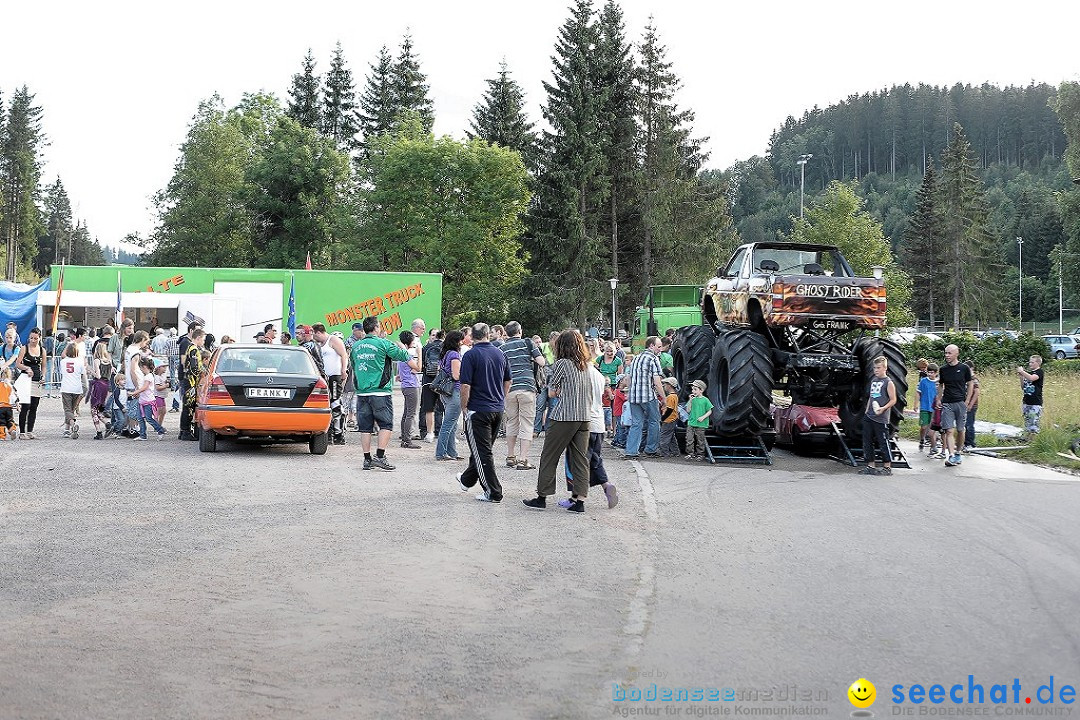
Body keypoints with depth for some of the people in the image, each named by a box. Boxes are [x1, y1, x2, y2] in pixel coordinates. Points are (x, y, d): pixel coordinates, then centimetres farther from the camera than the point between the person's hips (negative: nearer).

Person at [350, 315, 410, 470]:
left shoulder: (356, 346, 10)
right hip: (380, 392, -6)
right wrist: (403, 348, 18)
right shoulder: (383, 344, -8)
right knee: (386, 424, 1)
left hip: (361, 392, 6)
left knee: (365, 427, 8)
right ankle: (380, 456, -8)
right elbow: (403, 356, -1)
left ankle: (367, 459, 9)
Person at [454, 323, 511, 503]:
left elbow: (465, 386, -16)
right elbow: (508, 382, 14)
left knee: (482, 452, -1)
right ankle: (467, 480, 37)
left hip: (478, 410, -7)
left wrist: (464, 407, -3)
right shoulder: (500, 353, 5)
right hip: (498, 410, 7)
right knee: (483, 449, 19)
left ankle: (493, 492, -3)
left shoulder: (471, 355, -13)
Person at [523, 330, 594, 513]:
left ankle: (542, 497, 8)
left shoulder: (562, 363, -7)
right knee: (580, 458, 6)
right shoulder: (587, 365, 10)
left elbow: (551, 392, -3)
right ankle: (580, 499, 2)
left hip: (564, 417, -6)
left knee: (549, 457, 4)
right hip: (585, 417, 6)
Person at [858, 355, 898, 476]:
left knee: (883, 443, -3)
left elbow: (893, 400, -9)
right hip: (869, 417, 8)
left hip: (881, 419, -7)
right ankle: (870, 466, 14)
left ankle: (887, 467, 5)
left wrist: (883, 408, -22)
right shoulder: (873, 380, 15)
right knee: (867, 442, 7)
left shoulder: (888, 382, -6)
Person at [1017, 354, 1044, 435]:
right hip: (1026, 402, 7)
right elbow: (1023, 387, 15)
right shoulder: (1028, 373, 15)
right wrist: (1021, 376, 3)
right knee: (1027, 424, 8)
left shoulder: (1040, 372, -4)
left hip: (1036, 403, -7)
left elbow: (1032, 378, -25)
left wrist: (1022, 371, -17)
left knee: (1034, 426, -10)